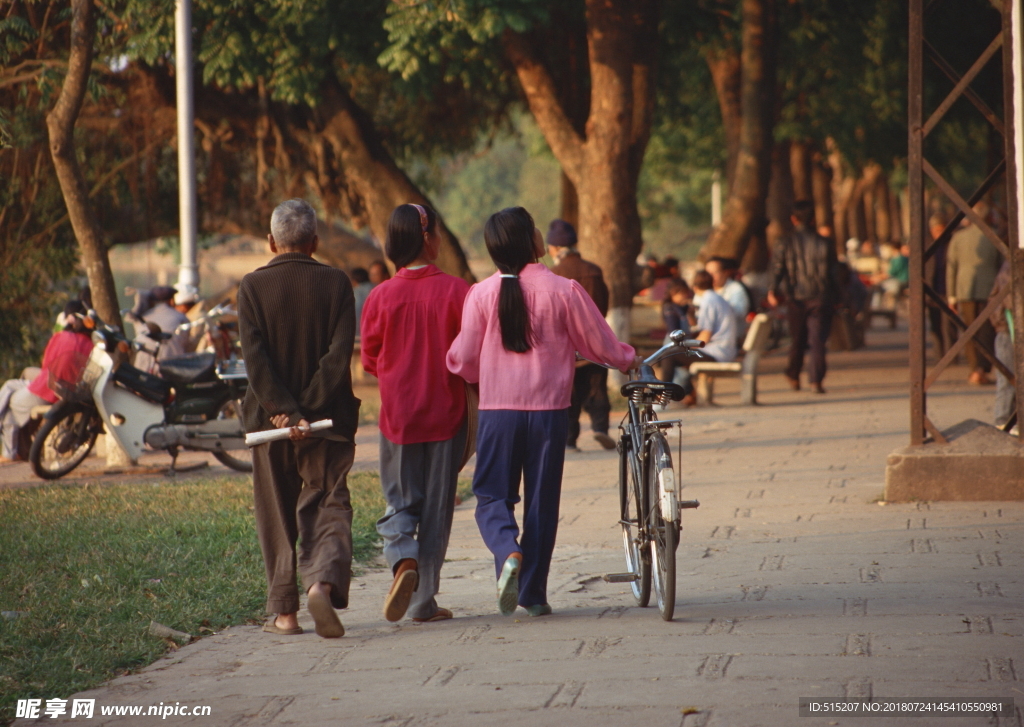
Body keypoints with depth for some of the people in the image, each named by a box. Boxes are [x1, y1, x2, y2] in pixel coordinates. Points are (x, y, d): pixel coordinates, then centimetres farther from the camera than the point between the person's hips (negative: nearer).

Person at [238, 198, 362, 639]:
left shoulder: (253, 286, -3)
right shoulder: (336, 284, -2)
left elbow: (255, 360, -11)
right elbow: (340, 354, -10)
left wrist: (286, 414, -13)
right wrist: (309, 412, -10)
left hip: (269, 420, 0)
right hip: (327, 420, 0)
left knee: (277, 518, 10)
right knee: (328, 507, 3)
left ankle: (284, 612, 13)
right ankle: (323, 582, -22)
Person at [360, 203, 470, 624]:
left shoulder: (381, 297, -6)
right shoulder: (455, 291, -10)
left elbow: (369, 360, 4)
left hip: (397, 414, 1)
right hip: (445, 414, -1)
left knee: (399, 501, 11)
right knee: (436, 506, 8)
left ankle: (403, 561, -18)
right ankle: (424, 601, 10)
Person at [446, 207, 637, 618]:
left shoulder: (481, 294, -4)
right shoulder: (562, 290, -8)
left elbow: (463, 359, 1)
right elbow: (600, 345, 1)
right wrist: (629, 360, 24)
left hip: (497, 410, 1)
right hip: (548, 410, 0)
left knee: (492, 496, 8)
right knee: (541, 499, 10)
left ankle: (508, 552, -22)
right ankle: (533, 593, 13)